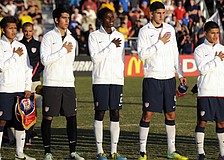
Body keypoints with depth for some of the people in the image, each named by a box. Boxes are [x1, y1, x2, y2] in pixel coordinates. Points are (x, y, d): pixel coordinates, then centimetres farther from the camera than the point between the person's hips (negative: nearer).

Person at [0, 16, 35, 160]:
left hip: (21, 89, 5)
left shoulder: (21, 46, 14)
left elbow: (27, 68, 15)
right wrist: (15, 55, -6)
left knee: (21, 121, 6)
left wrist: (28, 87, 6)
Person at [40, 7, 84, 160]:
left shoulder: (71, 39, 14)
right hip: (51, 84, -5)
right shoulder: (49, 37, -4)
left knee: (72, 116, 3)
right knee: (48, 117, -2)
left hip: (68, 84, 5)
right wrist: (63, 50, -11)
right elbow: (44, 59, -14)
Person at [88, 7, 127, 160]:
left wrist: (120, 75, 12)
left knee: (115, 114, 2)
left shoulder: (120, 36, 14)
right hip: (100, 80, -4)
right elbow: (95, 58, -9)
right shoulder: (94, 36, 1)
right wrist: (111, 46, -12)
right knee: (100, 113, -2)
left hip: (117, 79, 4)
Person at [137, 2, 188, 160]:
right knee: (148, 114, -5)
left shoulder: (170, 29, 11)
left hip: (169, 77, 5)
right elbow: (141, 54, -13)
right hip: (152, 77, -5)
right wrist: (160, 43, -14)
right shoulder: (144, 31, -4)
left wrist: (180, 74, 15)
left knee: (170, 114, 7)